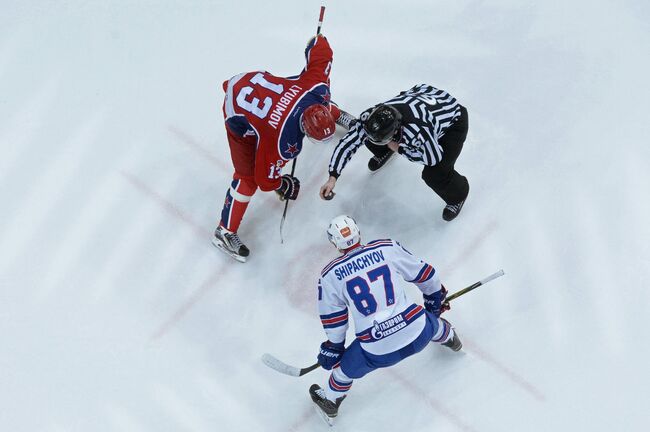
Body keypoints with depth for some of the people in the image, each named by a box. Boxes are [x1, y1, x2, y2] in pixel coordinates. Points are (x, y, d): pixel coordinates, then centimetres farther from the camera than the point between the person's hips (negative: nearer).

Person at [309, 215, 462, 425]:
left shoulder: (329, 276, -3)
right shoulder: (388, 248, -1)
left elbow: (333, 320, 8)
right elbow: (423, 273, 12)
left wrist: (332, 348, 25)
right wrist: (436, 298, 31)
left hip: (377, 351, -2)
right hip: (417, 333, 2)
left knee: (345, 368, 28)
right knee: (432, 322, 38)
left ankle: (329, 404, 52)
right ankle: (450, 339, 69)